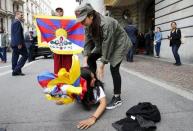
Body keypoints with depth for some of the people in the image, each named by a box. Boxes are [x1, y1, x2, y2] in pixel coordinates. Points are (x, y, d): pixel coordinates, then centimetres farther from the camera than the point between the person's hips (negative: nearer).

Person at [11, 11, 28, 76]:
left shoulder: (14, 22, 21)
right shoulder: (17, 22, -11)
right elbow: (18, 33, -20)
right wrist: (19, 43, -22)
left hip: (14, 43, 10)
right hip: (18, 43, -10)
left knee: (15, 57, 9)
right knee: (25, 55, -4)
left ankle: (15, 71, 12)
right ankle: (17, 69, -8)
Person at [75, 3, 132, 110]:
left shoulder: (106, 24, -37)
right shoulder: (88, 25, -13)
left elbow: (107, 45, -35)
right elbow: (88, 42, -11)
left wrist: (101, 66, -32)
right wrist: (85, 61, -19)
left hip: (119, 43, -8)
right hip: (103, 43, 8)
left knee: (114, 68, -17)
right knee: (91, 58, 1)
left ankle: (117, 99, -7)